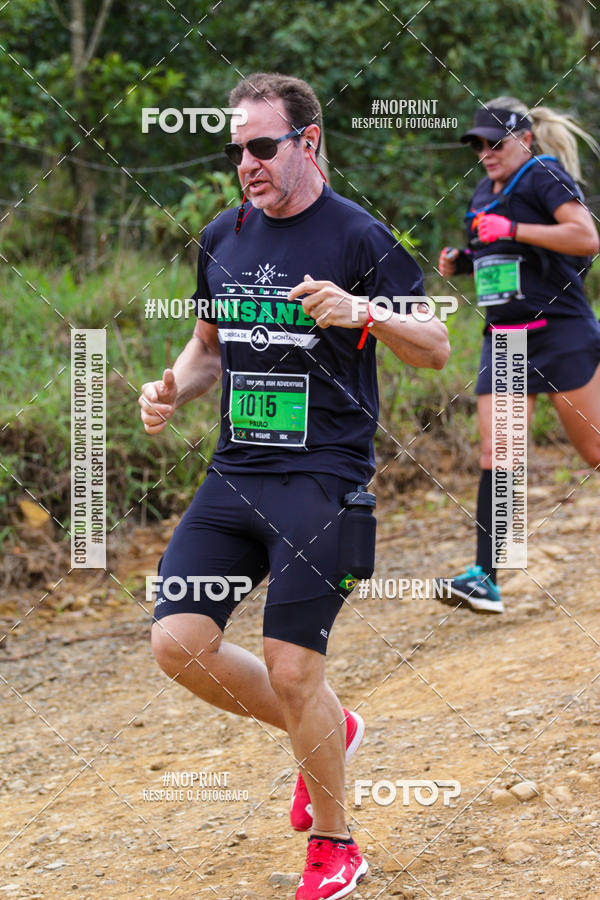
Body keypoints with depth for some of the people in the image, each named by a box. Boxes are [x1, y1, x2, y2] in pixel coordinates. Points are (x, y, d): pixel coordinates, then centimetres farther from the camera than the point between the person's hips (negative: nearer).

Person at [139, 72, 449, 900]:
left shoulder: (359, 237, -6)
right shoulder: (222, 238, 11)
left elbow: (436, 348, -6)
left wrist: (362, 314, -25)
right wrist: (174, 389, 3)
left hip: (325, 481, -6)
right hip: (235, 477, 6)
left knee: (291, 668, -8)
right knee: (179, 643, -6)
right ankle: (326, 730, 20)